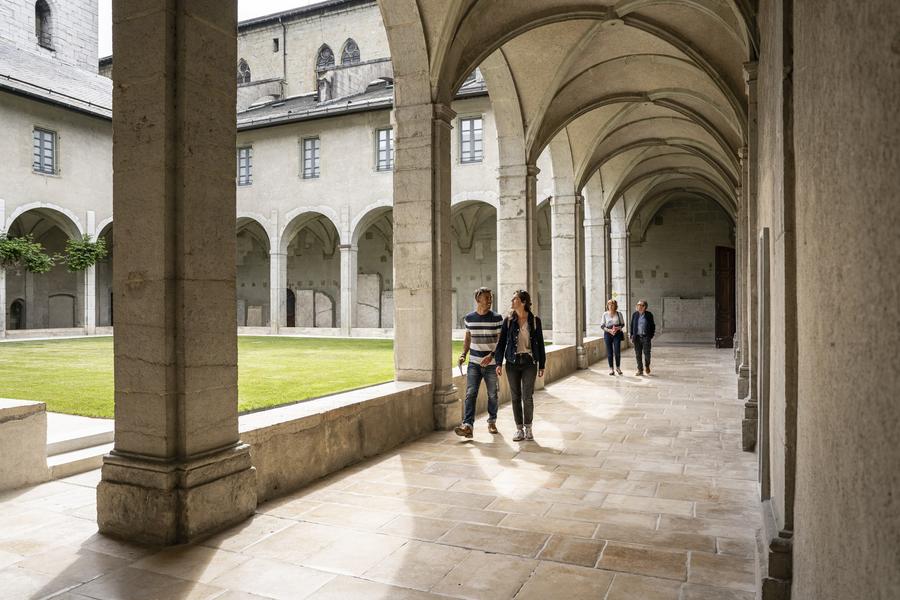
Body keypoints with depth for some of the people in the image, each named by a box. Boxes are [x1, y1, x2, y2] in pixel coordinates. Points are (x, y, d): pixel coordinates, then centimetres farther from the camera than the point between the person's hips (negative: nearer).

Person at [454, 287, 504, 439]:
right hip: (474, 363, 1)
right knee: (470, 393, -9)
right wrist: (463, 354, 3)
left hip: (491, 364, -1)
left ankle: (492, 422, 28)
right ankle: (468, 426, -14)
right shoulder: (469, 318, 5)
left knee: (492, 395, 9)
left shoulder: (497, 318, -3)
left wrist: (491, 355, -19)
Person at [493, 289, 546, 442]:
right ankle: (519, 429, 16)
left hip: (529, 362, -1)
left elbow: (540, 343, 5)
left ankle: (528, 428, 15)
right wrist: (499, 362, -5)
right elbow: (501, 342, 3)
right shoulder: (508, 320, 3)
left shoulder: (535, 321, 0)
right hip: (512, 362, 2)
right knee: (515, 397, 5)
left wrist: (542, 365, 5)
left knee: (527, 397, -4)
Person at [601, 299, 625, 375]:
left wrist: (618, 328, -12)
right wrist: (608, 330, -12)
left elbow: (623, 324, 8)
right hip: (608, 334, 1)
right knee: (609, 352, 2)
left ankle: (618, 367, 14)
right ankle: (611, 369, 12)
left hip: (617, 334, 0)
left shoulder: (619, 314, 4)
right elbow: (602, 325, 4)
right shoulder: (605, 314, 4)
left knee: (617, 352, -5)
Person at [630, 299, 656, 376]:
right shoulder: (635, 314, 6)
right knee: (638, 354, 3)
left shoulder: (649, 315, 0)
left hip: (646, 337, -2)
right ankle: (640, 370, 13)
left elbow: (653, 326, 5)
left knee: (646, 353, -3)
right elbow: (632, 326, 10)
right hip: (637, 337, 2)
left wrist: (651, 335, 0)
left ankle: (647, 366, 26)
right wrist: (632, 336, 6)